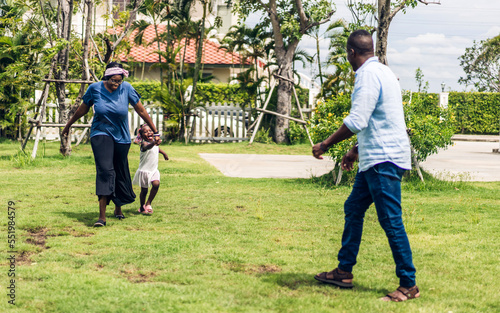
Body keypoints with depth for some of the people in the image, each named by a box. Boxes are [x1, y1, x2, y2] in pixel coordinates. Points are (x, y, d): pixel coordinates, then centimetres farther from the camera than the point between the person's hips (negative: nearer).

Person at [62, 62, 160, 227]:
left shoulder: (126, 88, -8)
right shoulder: (95, 88, -8)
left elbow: (141, 111, 0)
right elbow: (82, 109, 9)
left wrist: (155, 132, 5)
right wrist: (68, 126, 20)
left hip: (121, 137, 2)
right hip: (101, 134, -2)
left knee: (121, 173, 11)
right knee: (105, 170, -21)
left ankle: (118, 208, 37)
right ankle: (102, 216, -23)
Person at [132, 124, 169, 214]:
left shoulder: (154, 142, 5)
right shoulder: (144, 143, -17)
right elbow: (147, 147, -43)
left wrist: (164, 153, 45)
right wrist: (154, 143, -63)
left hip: (154, 170, 5)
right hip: (144, 170, -5)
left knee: (156, 184, -18)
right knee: (144, 190, 4)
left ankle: (148, 203, -3)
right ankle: (142, 207, 25)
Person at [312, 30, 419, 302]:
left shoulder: (368, 75, -14)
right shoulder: (381, 71, 17)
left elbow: (356, 122, -22)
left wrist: (325, 145, -12)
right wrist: (356, 151, 30)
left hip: (384, 160, -11)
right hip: (376, 158, 11)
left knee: (391, 221, -7)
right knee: (353, 208, 16)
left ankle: (409, 285, 0)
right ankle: (344, 271, 23)